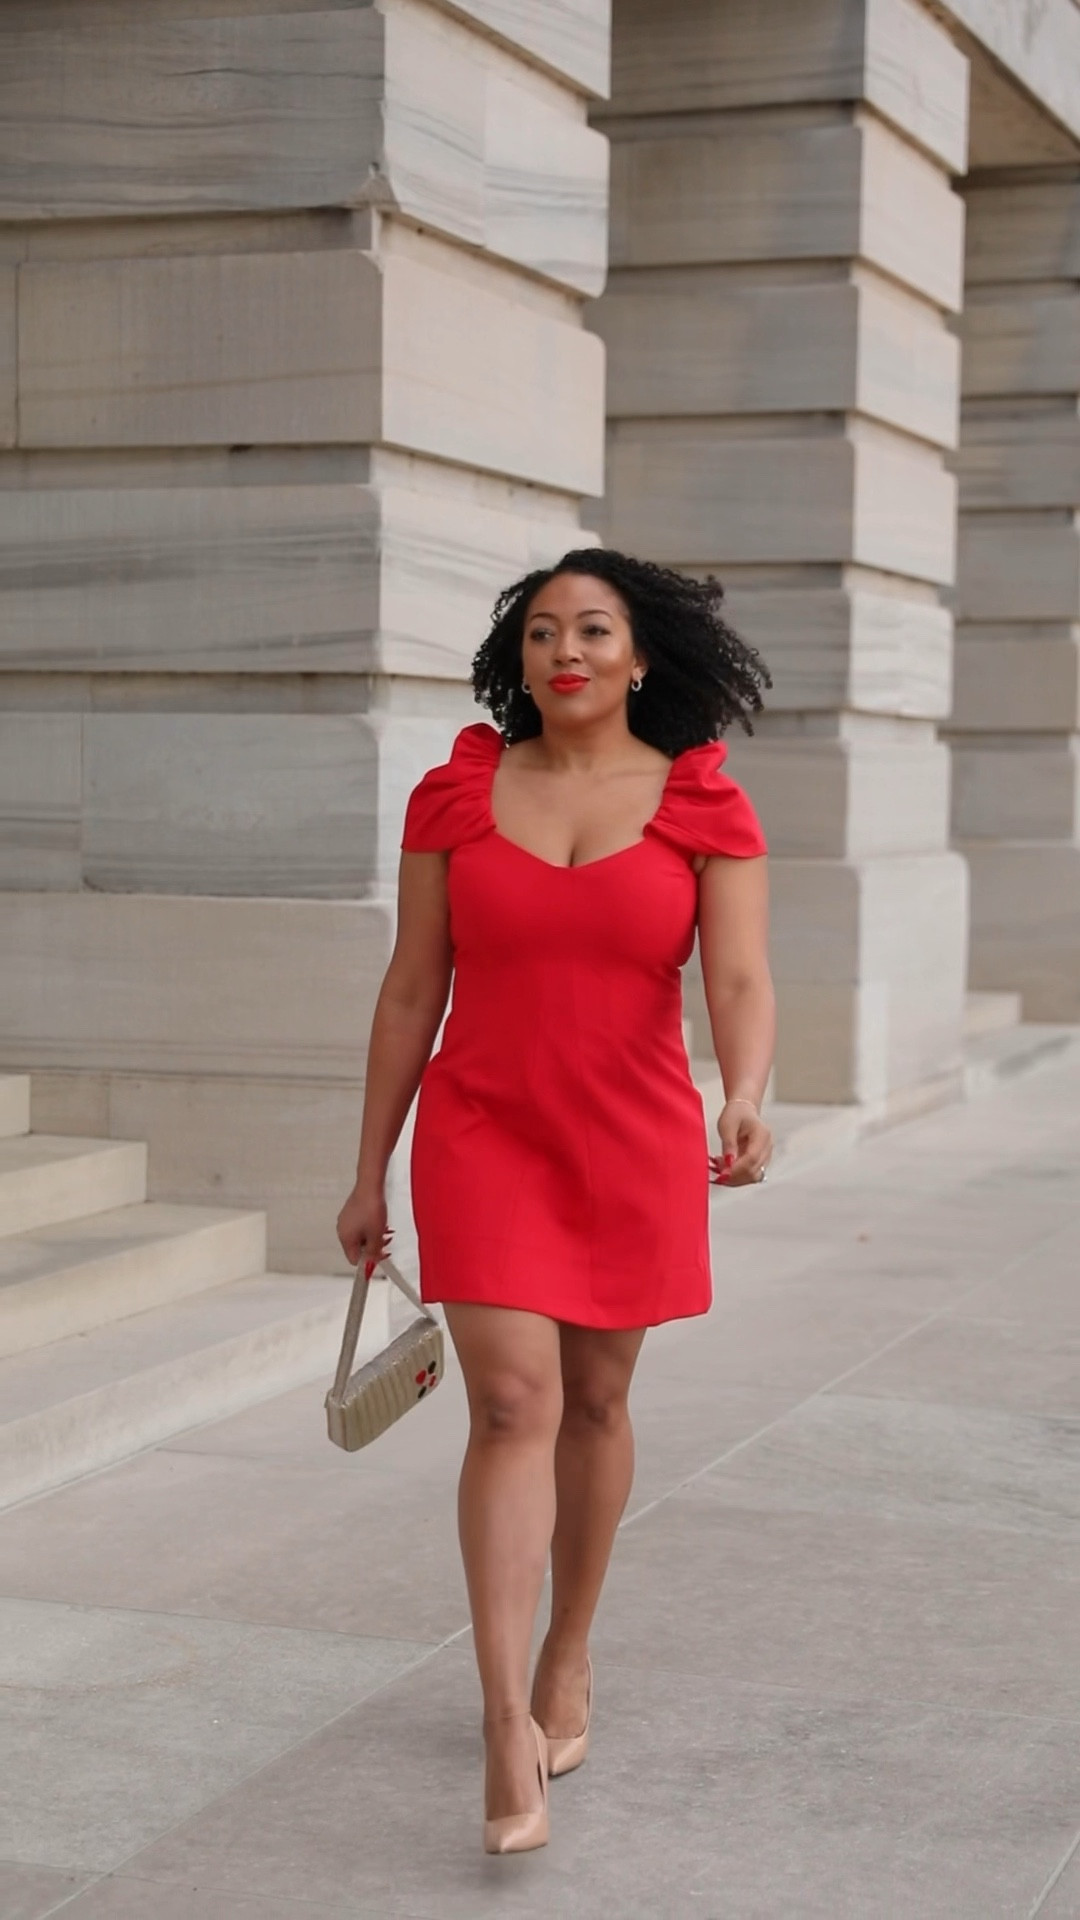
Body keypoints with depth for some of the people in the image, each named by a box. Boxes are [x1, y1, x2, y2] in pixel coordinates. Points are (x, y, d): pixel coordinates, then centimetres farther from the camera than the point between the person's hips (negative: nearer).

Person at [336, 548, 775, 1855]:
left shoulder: (706, 809, -5)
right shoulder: (459, 793, -2)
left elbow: (741, 984, -15)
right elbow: (411, 990, 2)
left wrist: (745, 1103, -36)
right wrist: (369, 1172, 4)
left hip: (634, 1146, 1)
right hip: (483, 1136, -1)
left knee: (595, 1402, 13)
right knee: (512, 1406, -11)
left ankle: (569, 1655, 35)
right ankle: (510, 1729, -12)